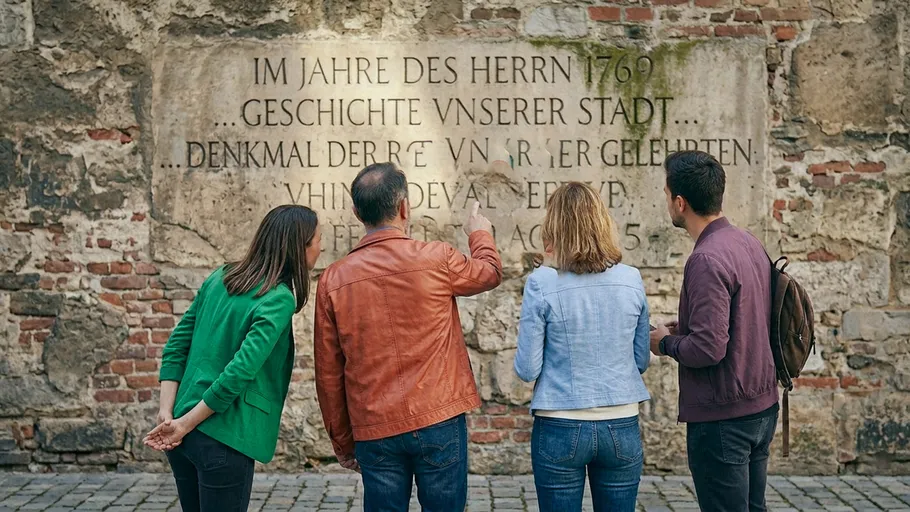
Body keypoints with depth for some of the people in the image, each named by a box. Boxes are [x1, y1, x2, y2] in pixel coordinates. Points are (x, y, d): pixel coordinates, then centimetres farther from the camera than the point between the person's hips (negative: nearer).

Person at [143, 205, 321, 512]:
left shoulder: (220, 278, 8)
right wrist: (184, 425, -12)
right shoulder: (278, 300, -14)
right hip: (224, 441, -7)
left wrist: (167, 412, 2)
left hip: (181, 436, 7)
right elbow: (239, 372, -21)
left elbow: (176, 346, 8)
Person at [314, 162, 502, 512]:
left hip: (374, 432, 2)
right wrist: (480, 233, 37)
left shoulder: (332, 280, -1)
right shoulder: (436, 259, -8)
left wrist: (342, 443, 15)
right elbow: (490, 272, 15)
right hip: (438, 423, -2)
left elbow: (328, 374, 4)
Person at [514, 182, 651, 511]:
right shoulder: (631, 280, -2)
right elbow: (641, 361, 7)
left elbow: (527, 369, -7)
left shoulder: (542, 283, -12)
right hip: (622, 428, 3)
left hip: (560, 430, -2)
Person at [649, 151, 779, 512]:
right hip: (762, 407, 9)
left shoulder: (707, 259, -22)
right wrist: (683, 328, 10)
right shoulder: (750, 244, 7)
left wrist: (666, 342, -8)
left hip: (722, 418, -9)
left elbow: (708, 349, -26)